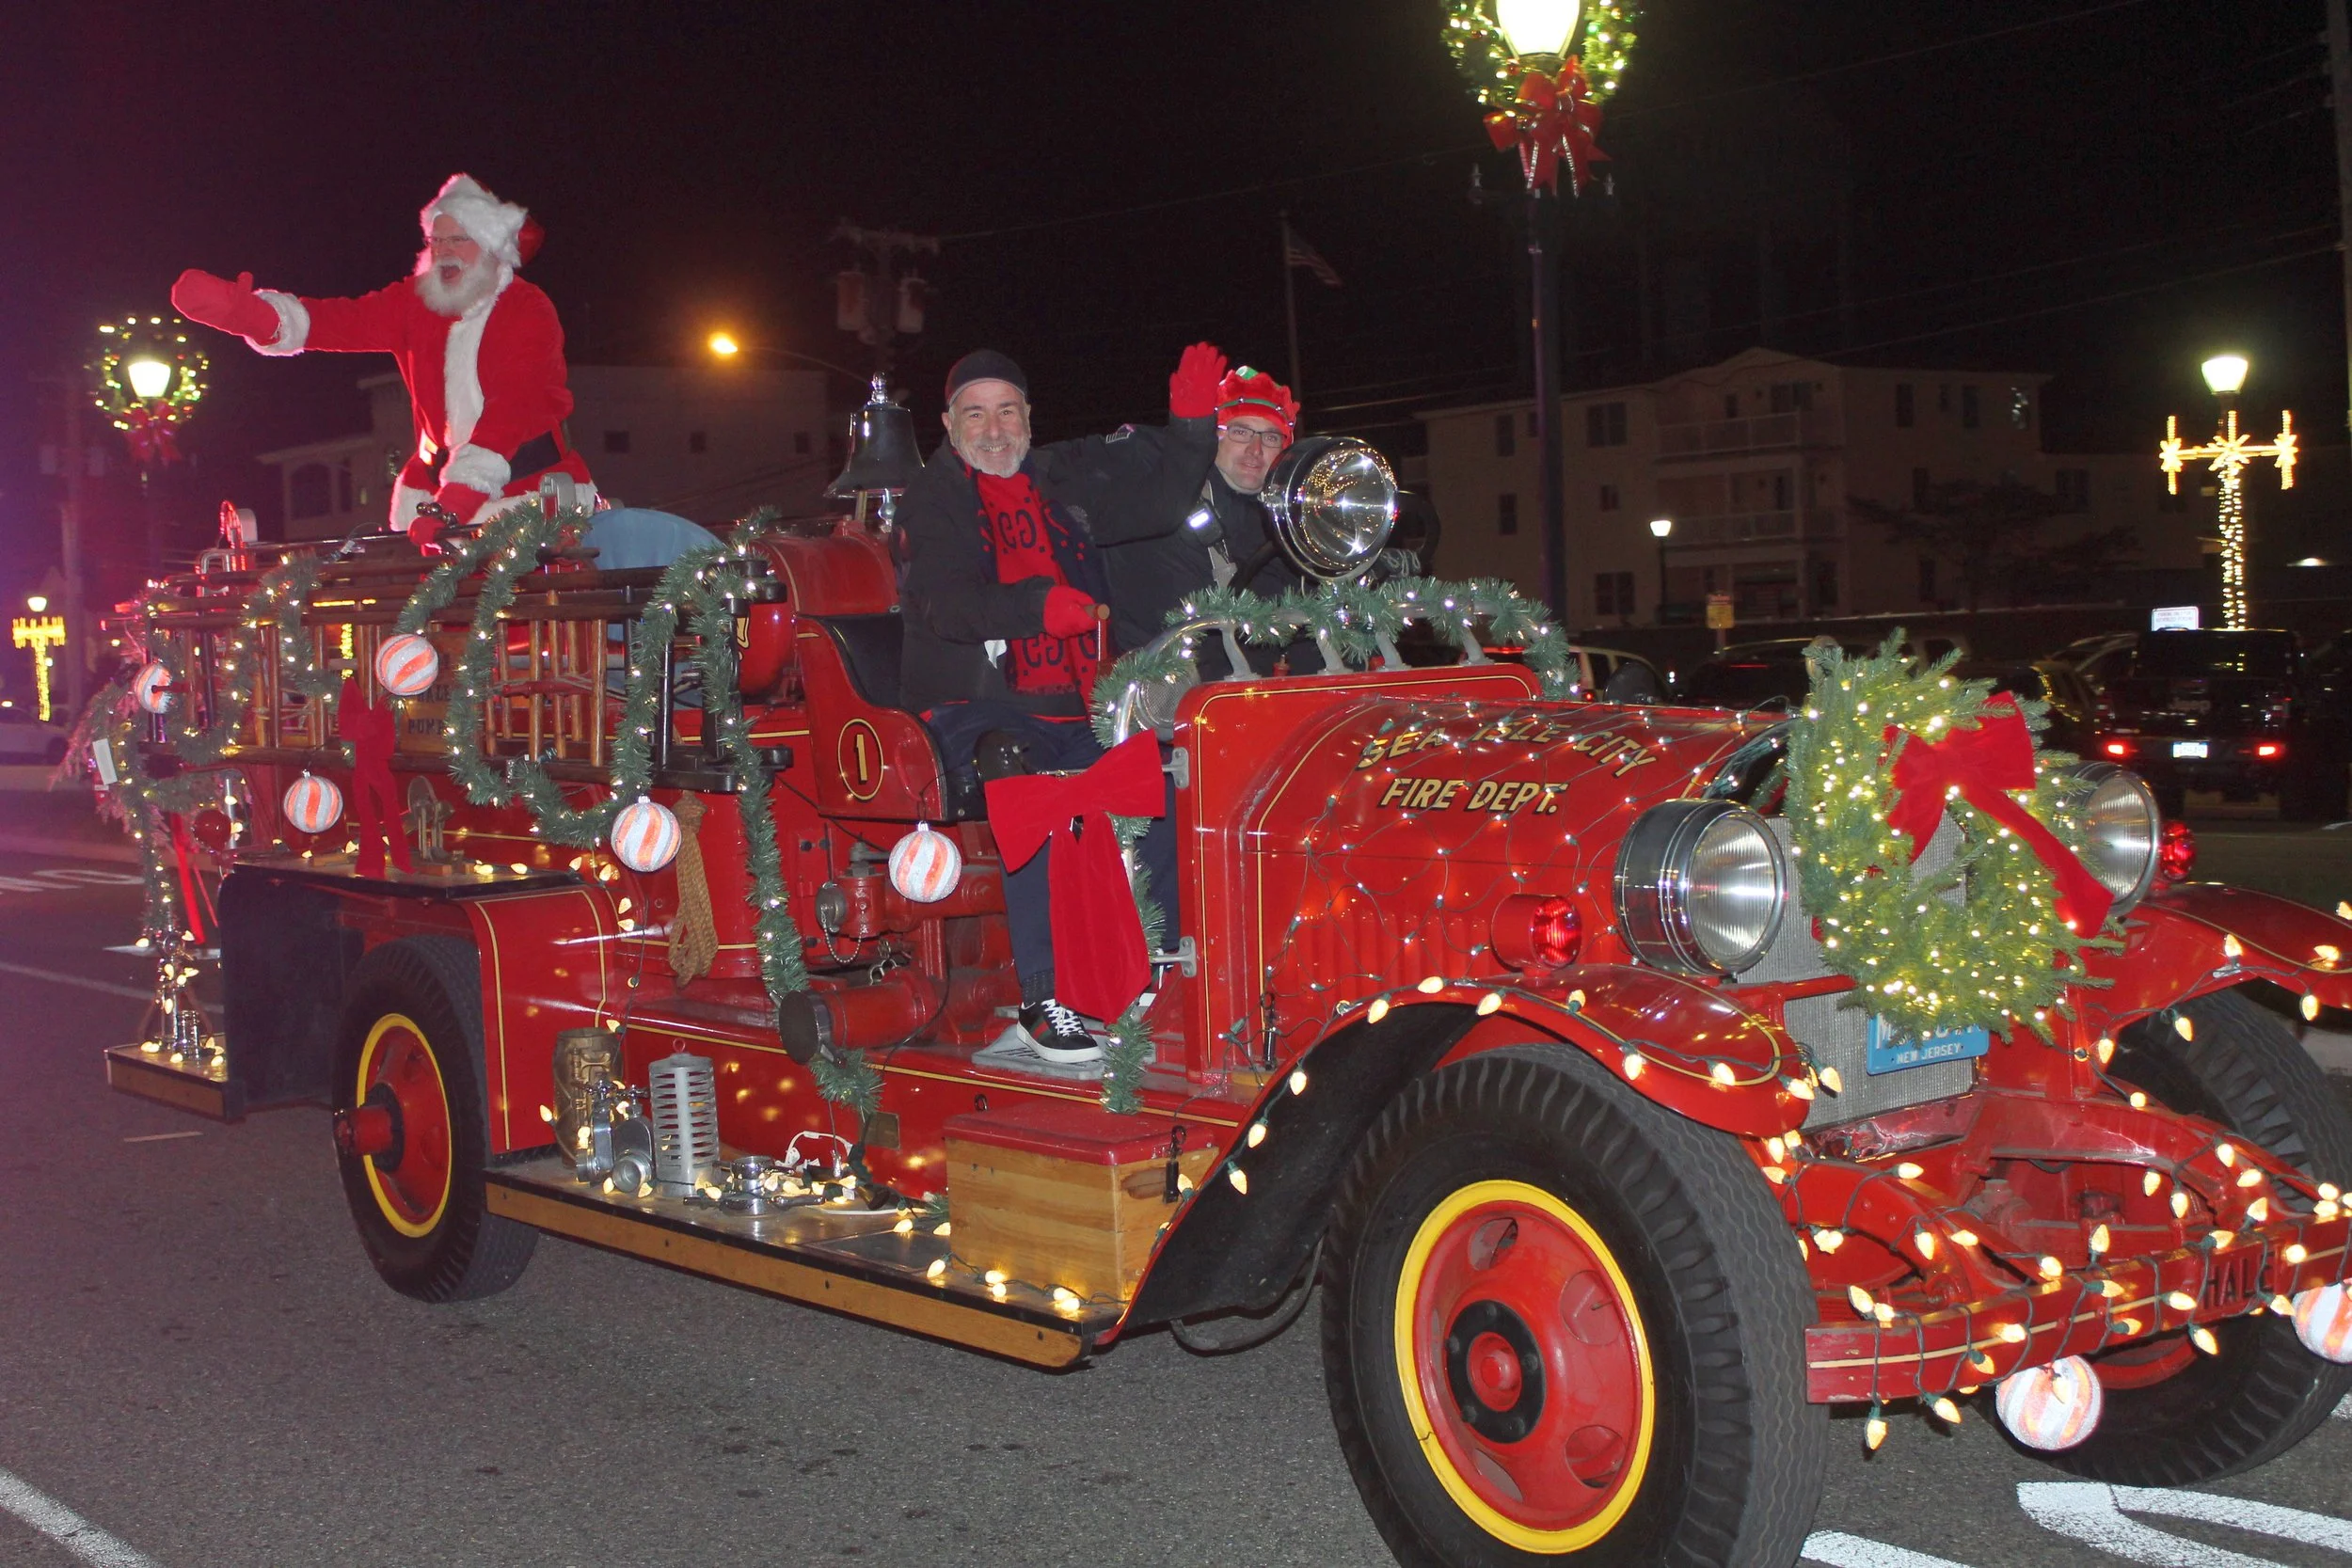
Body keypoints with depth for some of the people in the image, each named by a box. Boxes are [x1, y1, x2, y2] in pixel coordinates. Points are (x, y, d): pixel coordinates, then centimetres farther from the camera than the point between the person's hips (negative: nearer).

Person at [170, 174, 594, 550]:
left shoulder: (531, 312, -10)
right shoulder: (416, 302, 8)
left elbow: (515, 405, -22)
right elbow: (343, 321, -7)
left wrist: (458, 497, -35)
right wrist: (250, 314, -27)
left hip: (531, 482, -4)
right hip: (438, 477, 4)